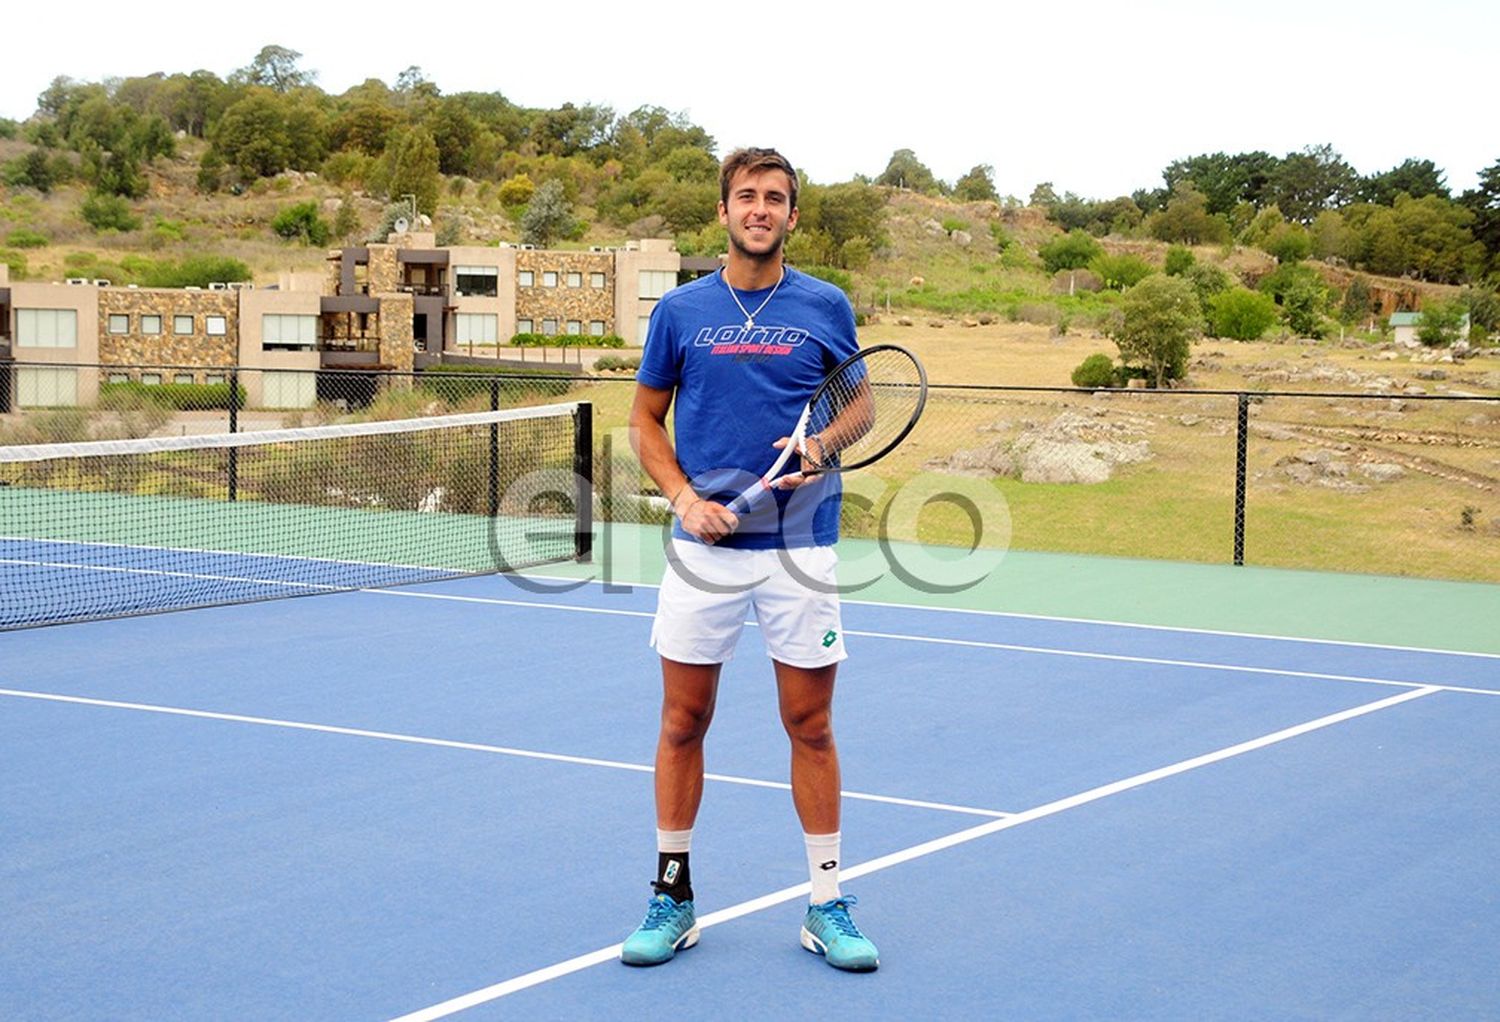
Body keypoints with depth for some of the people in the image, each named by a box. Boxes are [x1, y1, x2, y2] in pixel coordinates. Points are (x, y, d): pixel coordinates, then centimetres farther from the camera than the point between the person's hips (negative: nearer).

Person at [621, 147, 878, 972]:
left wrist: (823, 443, -10)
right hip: (705, 544, 1)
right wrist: (684, 497, -6)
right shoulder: (680, 310, 4)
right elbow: (645, 419, 10)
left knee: (810, 725, 4)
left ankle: (826, 905, 14)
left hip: (800, 545, 0)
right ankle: (673, 896, 17)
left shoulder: (826, 307, 3)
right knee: (684, 722, 5)